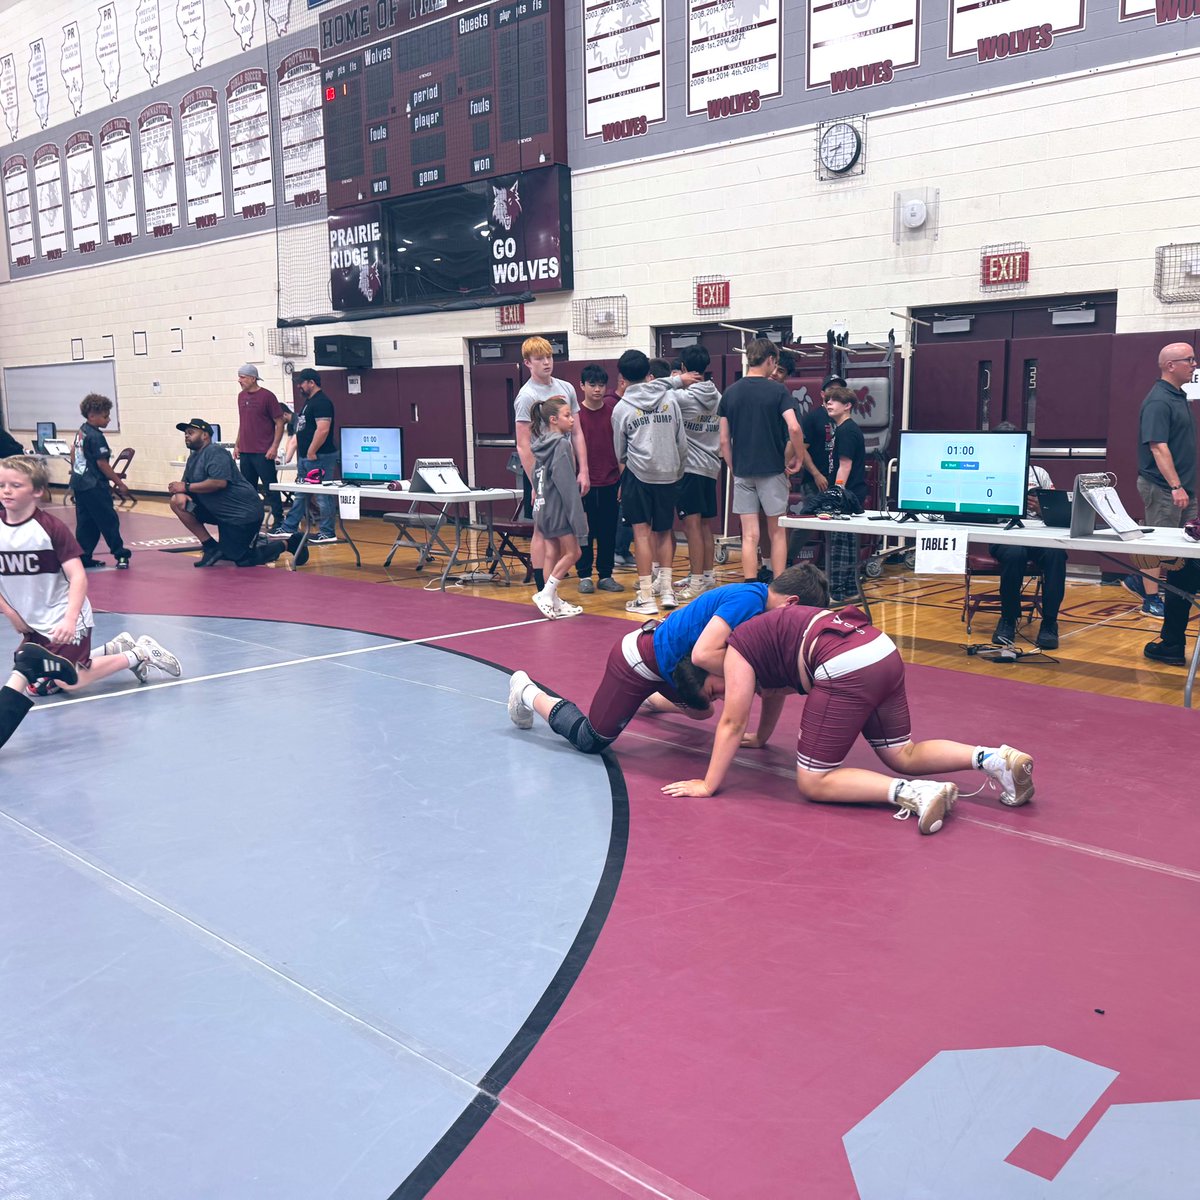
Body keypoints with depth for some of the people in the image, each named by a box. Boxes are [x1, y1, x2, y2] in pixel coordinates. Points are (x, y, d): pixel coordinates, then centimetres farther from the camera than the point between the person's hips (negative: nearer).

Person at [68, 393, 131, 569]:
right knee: (109, 520, -3)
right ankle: (120, 555, 2)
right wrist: (120, 483, -14)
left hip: (78, 482, 10)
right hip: (93, 486, -10)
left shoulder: (81, 431, 11)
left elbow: (74, 452, 21)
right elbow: (102, 464, -19)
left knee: (85, 522, 12)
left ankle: (84, 557, 14)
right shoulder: (96, 437, -17)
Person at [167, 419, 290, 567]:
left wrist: (186, 487, -21)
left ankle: (287, 544, 9)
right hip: (221, 512, 9)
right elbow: (184, 483, 12)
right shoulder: (193, 457, 13)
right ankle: (211, 547, 4)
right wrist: (180, 493, -13)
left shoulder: (215, 452, -17)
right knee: (177, 502, -1)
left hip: (243, 512, -9)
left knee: (242, 560, -11)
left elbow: (219, 482, -29)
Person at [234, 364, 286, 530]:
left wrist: (274, 447, -13)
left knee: (270, 487, -3)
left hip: (263, 453, -7)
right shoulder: (241, 396, 12)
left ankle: (278, 520, 3)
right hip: (245, 452, 7)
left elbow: (280, 422, -8)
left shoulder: (267, 396, -8)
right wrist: (237, 445, 16)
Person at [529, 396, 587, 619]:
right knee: (572, 552, 0)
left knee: (552, 554, 11)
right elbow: (567, 484, -19)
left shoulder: (541, 444, 11)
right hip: (558, 508, -8)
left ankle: (553, 601, 14)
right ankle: (546, 594, -2)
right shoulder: (561, 444, -15)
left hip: (542, 507, 8)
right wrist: (576, 515, -18)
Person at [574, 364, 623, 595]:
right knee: (585, 532, 5)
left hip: (611, 482, 3)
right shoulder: (576, 414, -5)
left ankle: (606, 575, 18)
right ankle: (584, 576, 15)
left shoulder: (613, 408, 3)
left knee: (609, 531, 8)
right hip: (585, 483, -3)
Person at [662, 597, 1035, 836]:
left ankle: (913, 793, -17)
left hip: (848, 670, -10)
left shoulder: (736, 654, 4)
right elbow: (773, 692, 45)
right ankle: (995, 759, 5)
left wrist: (707, 785, 9)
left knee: (813, 782, 0)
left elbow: (732, 724, 4)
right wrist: (761, 737, 60)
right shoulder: (759, 642, 29)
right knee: (903, 755, 22)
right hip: (882, 652, 10)